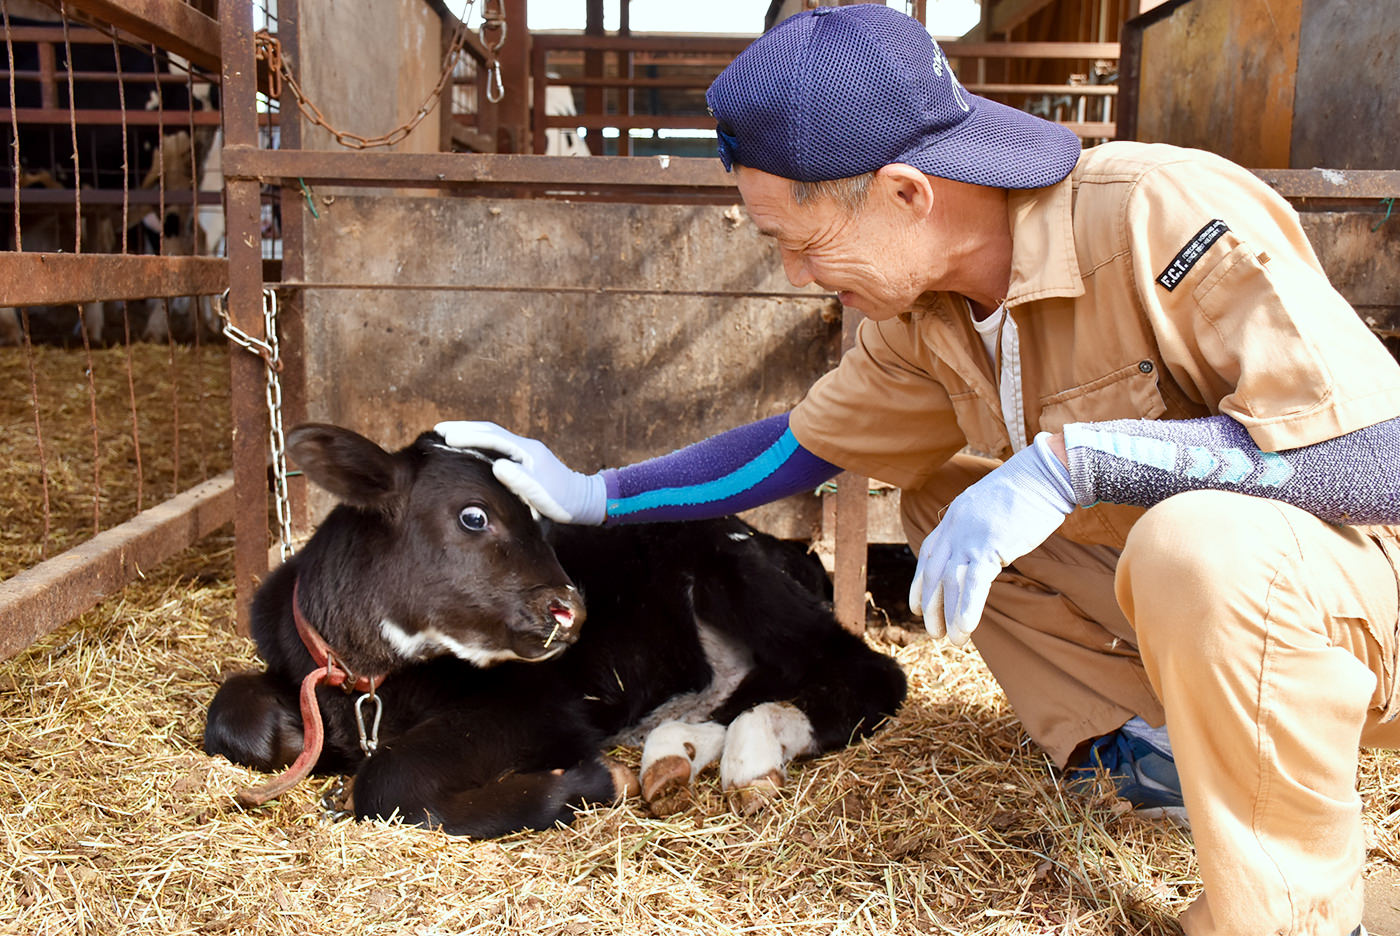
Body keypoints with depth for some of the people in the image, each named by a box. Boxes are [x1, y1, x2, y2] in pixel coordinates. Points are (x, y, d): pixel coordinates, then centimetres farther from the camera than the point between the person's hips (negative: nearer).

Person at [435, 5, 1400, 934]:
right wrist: (590, 495, 9)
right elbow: (803, 444, 8)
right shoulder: (924, 318, -5)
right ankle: (1133, 741, 2)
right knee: (943, 501, 3)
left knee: (1196, 549, -37)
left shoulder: (1160, 213, -28)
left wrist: (1067, 461, -37)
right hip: (1192, 595, 7)